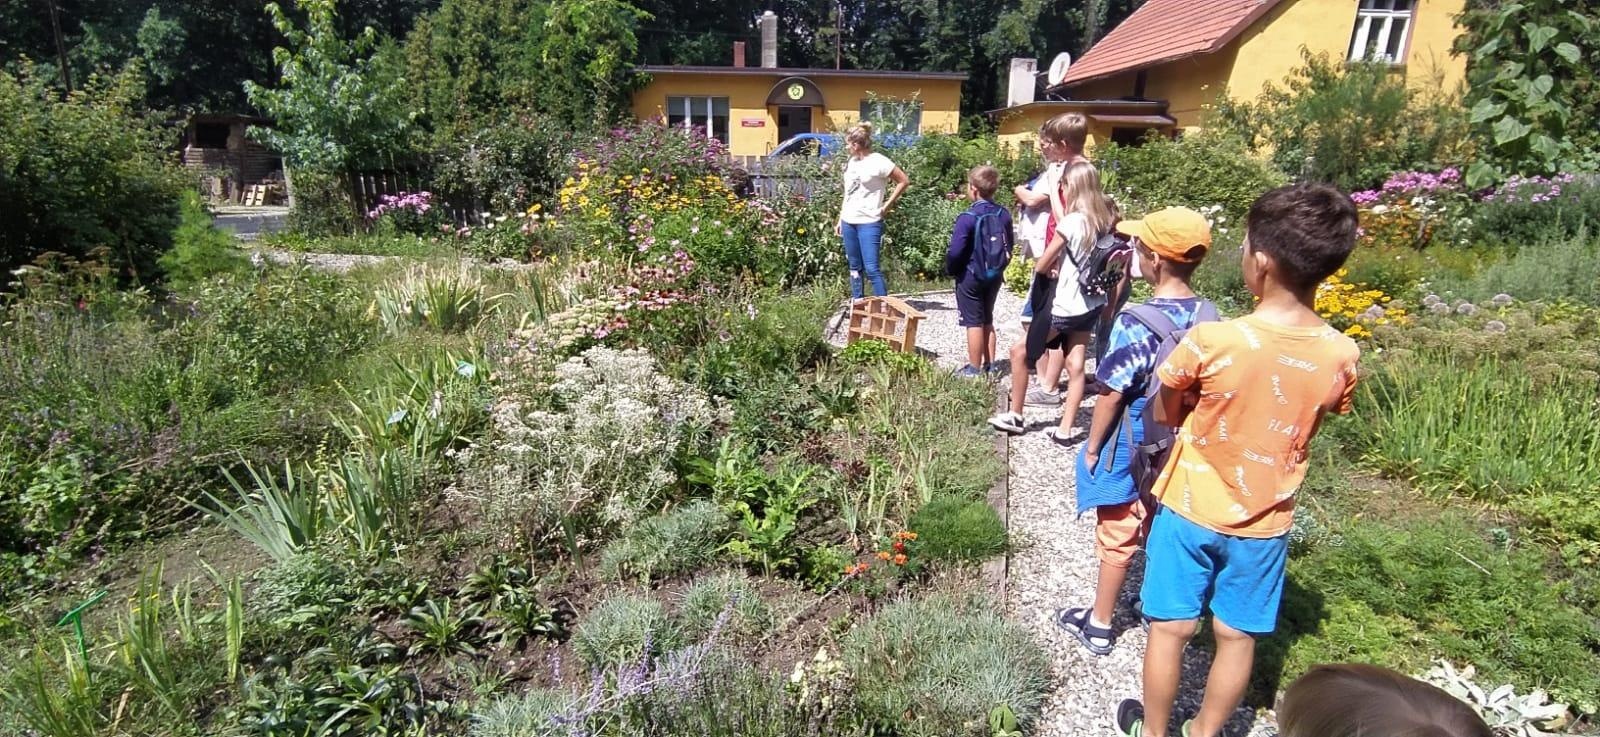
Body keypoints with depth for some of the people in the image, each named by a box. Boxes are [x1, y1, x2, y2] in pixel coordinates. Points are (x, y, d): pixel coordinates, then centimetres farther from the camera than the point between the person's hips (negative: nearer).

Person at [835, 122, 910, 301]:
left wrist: (887, 205, -6)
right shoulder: (851, 162, 11)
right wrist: (840, 219, 16)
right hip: (848, 222, 7)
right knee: (854, 267, 13)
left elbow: (904, 181, -7)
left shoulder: (878, 162, -11)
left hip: (869, 223, -7)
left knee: (871, 268, -10)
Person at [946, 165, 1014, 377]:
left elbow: (955, 251, -22)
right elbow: (1010, 244, 7)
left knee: (974, 323, 3)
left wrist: (950, 269, -3)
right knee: (987, 321, 18)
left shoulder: (968, 218, -21)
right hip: (995, 277, 6)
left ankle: (974, 369, 10)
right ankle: (989, 365, 24)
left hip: (970, 277, -6)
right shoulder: (1004, 214, -2)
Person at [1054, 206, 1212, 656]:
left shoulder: (1136, 324, -26)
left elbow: (1112, 395, -21)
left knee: (1117, 537, 8)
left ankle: (1100, 627, 24)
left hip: (1130, 452, -6)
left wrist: (1091, 448, -8)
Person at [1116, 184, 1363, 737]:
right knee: (1237, 637, 19)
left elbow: (1163, 414, -10)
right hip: (1265, 521, 3)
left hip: (1191, 510, -3)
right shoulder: (1341, 356, -12)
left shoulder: (1211, 340, -24)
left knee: (1170, 629, 14)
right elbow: (1307, 426, 4)